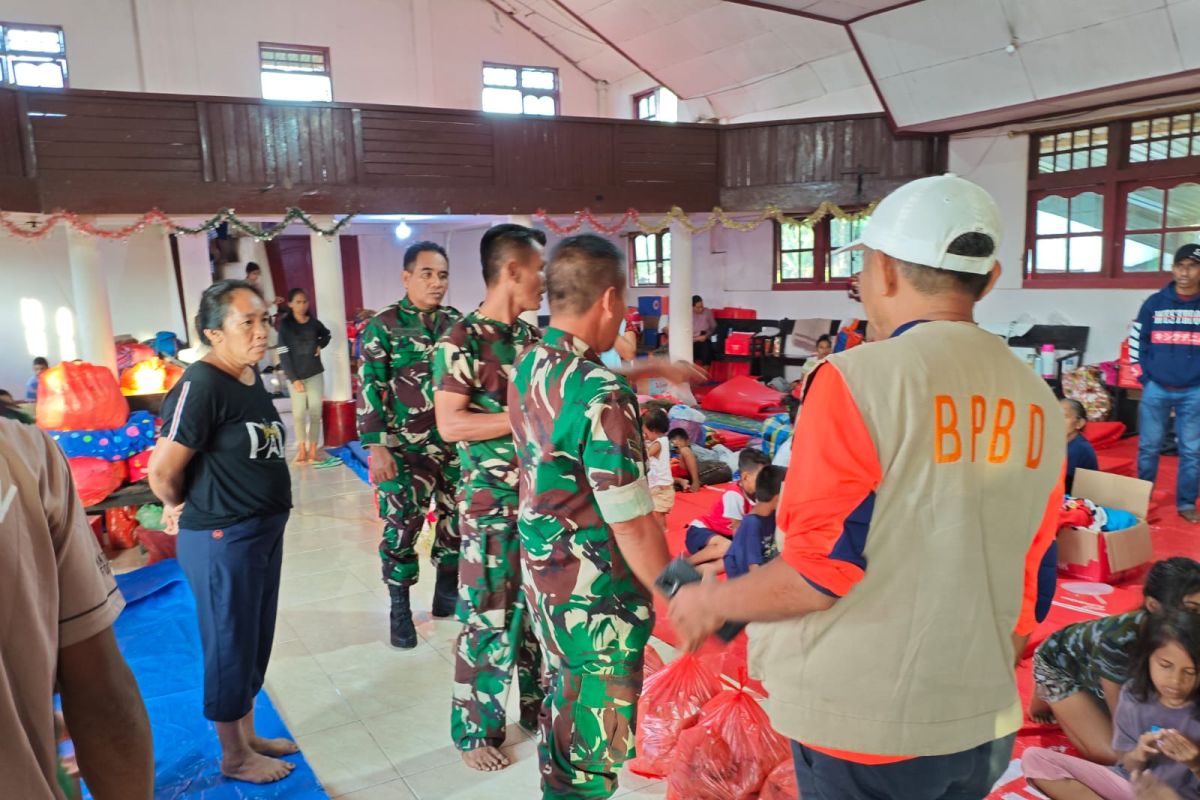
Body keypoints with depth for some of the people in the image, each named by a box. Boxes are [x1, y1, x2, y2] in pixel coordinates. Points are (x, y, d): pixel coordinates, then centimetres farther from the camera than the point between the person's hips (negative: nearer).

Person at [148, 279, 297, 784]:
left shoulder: (251, 377, 6)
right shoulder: (202, 385, -22)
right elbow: (162, 470, -21)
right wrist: (180, 508, -2)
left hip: (264, 529, 8)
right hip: (222, 538, -8)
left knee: (255, 642, 20)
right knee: (230, 647, 8)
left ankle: (248, 737, 38)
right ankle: (233, 756, 27)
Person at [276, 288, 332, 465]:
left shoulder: (314, 322, 2)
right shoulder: (285, 325, -7)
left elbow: (327, 335, 24)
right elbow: (283, 354, -10)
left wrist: (320, 345, 3)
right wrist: (293, 379, -15)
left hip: (315, 374, 3)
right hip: (296, 376, -3)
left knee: (315, 412, 2)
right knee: (299, 413, -1)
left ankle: (312, 450, 8)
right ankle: (302, 450, 8)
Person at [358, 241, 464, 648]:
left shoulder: (457, 323, 8)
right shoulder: (383, 326, -4)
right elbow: (370, 390, -6)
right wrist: (376, 447, -12)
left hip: (455, 444, 4)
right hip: (406, 448, -4)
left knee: (457, 521, 11)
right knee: (402, 526, 2)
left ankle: (447, 594, 30)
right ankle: (400, 611, 17)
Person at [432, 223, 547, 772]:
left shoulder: (531, 336, 8)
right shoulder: (462, 341, -14)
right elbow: (450, 424, -20)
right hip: (492, 502, -7)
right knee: (487, 619, 5)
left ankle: (538, 707, 37)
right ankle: (474, 731, 24)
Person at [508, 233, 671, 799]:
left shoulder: (527, 367, -1)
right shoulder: (602, 397, -27)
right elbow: (633, 527, -24)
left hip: (543, 577, 9)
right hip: (596, 601, -9)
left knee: (562, 707, 27)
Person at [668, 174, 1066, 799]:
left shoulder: (859, 377, -19)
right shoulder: (1037, 401, 1)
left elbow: (823, 567, -21)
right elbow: (1027, 585, 9)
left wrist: (711, 603, -4)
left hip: (864, 731, -6)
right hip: (986, 730, 6)